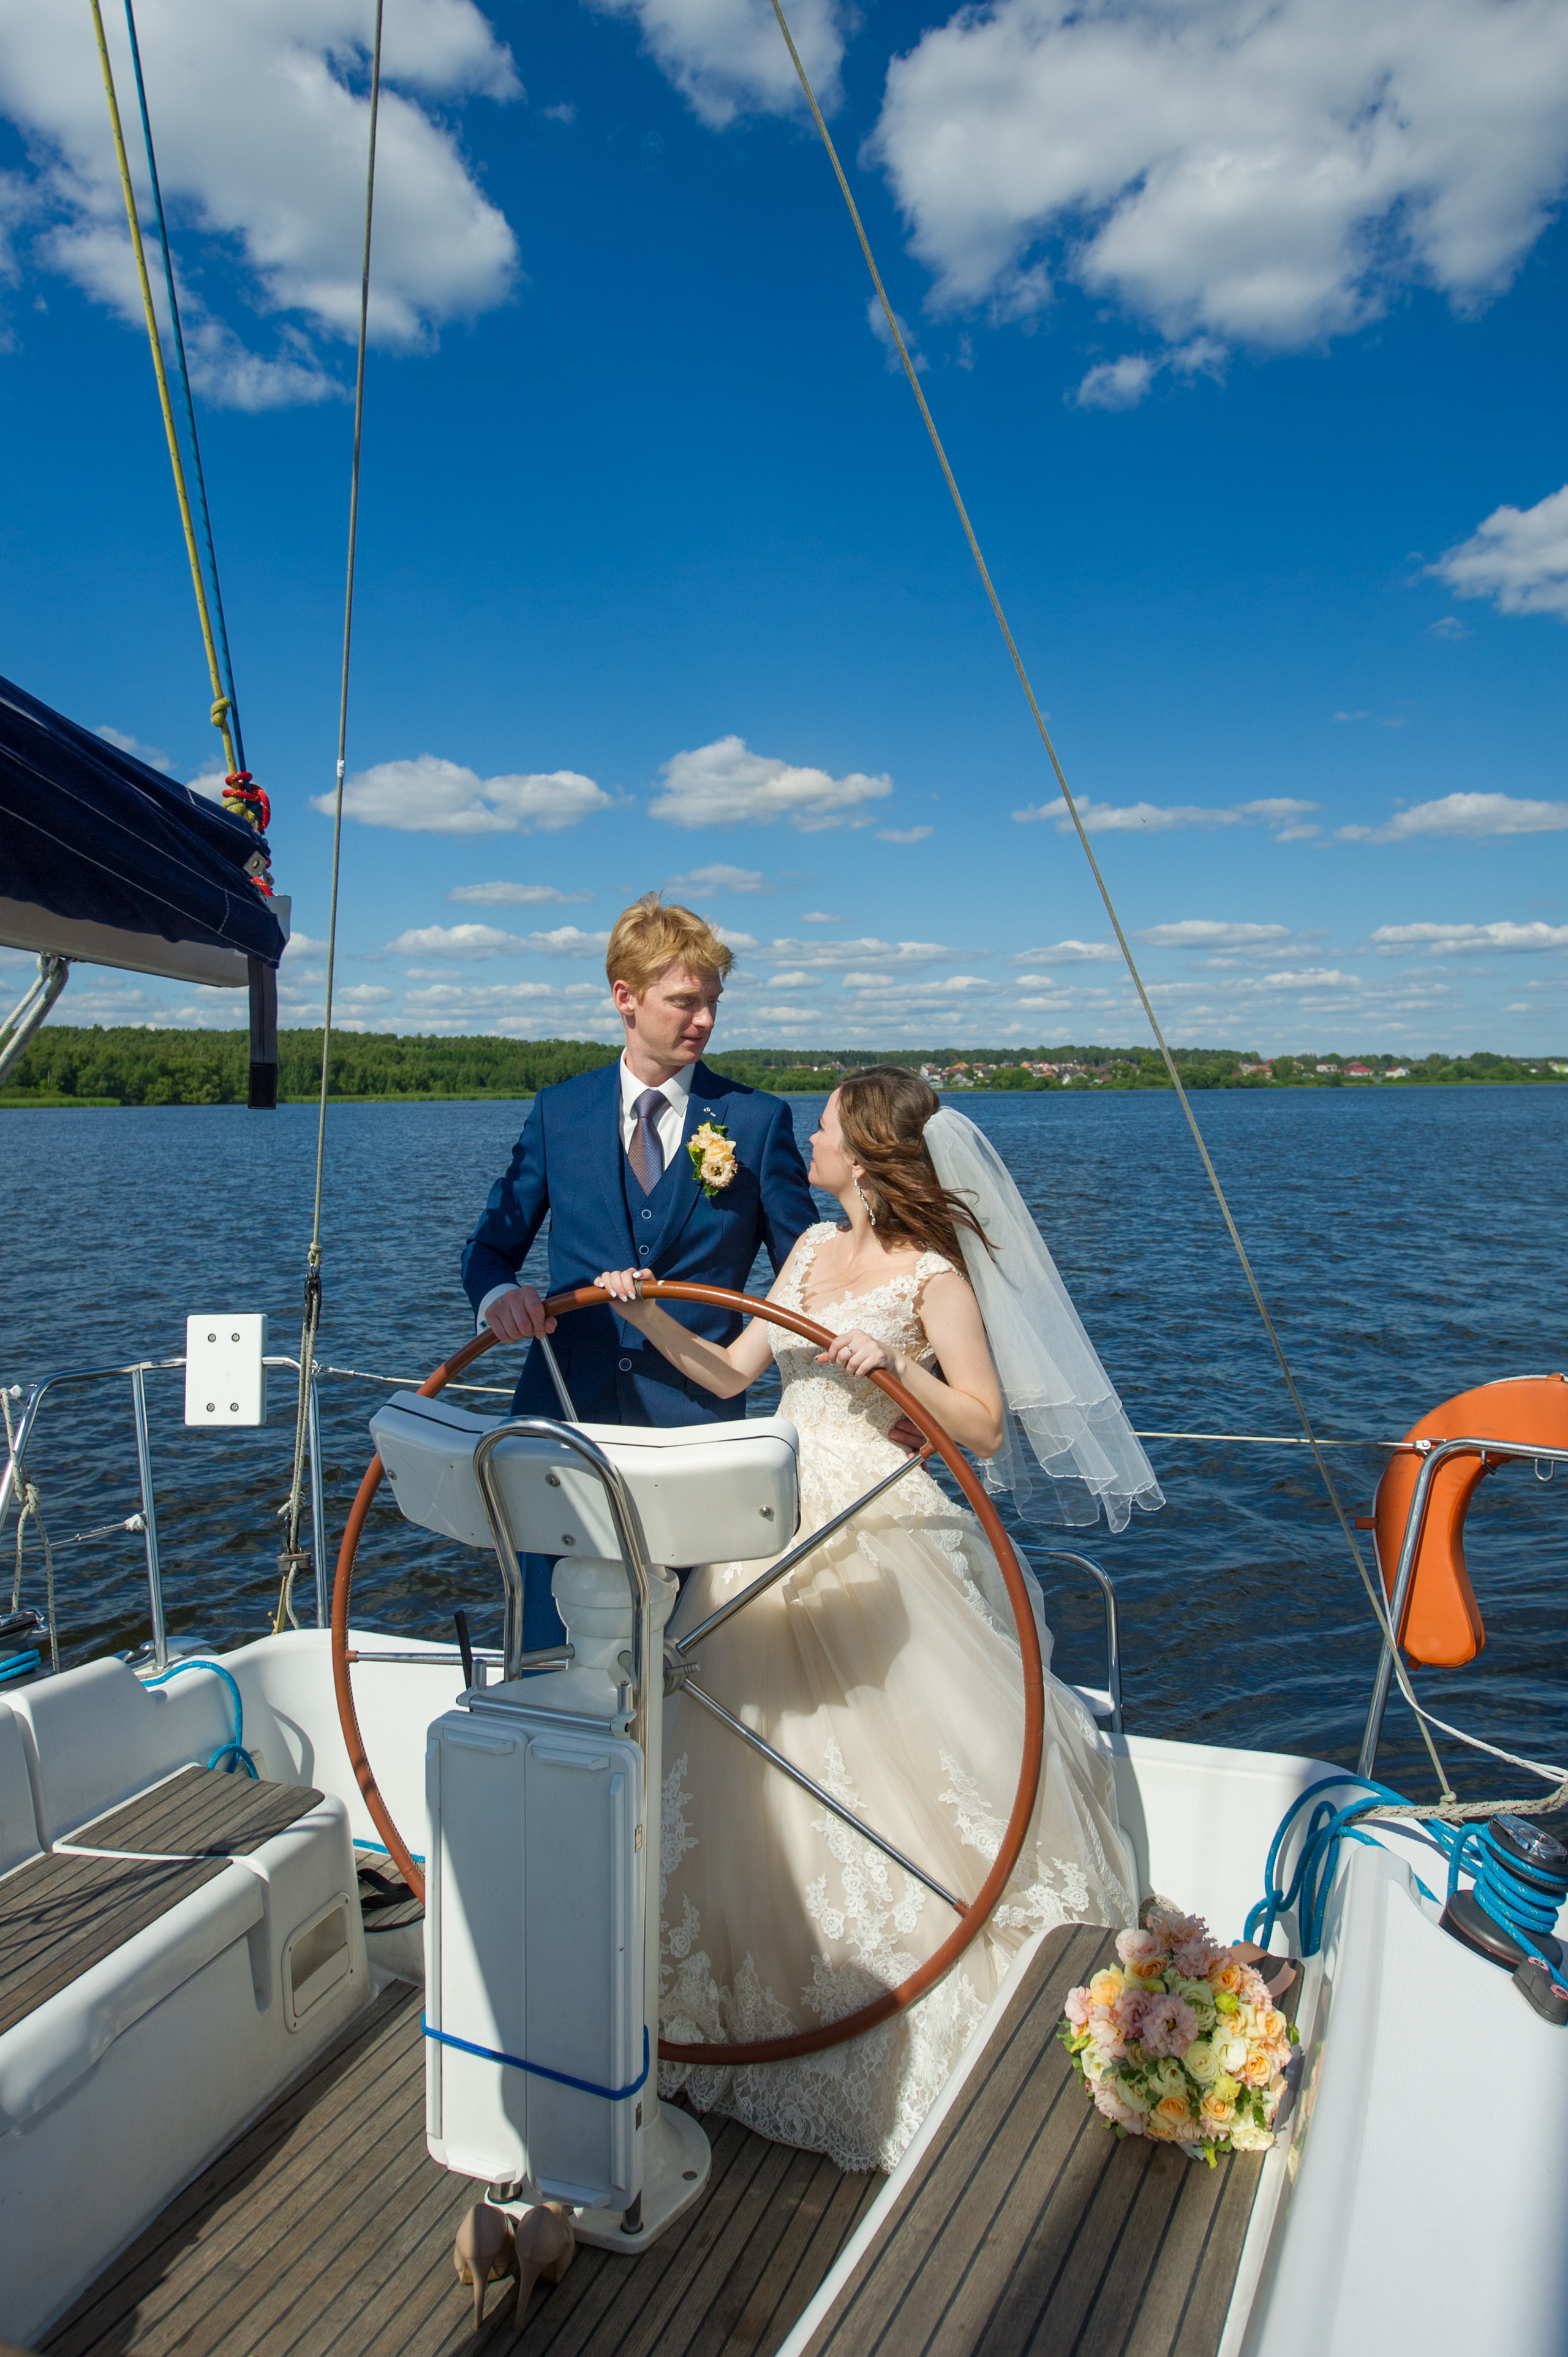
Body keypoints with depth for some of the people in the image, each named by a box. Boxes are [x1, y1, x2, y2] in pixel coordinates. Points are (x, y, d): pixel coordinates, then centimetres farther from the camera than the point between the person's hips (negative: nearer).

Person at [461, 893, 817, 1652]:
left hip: (696, 1420, -2)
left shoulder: (758, 1120, 2)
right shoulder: (558, 1111, 8)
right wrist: (498, 1293, -13)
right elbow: (492, 1242, 12)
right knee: (551, 1647, 10)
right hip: (567, 1411, 2)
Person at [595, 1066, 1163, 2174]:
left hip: (879, 1539, -7)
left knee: (892, 1766, -3)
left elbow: (986, 1426, -12)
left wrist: (892, 1366, -26)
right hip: (782, 1521, 7)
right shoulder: (813, 1248, 11)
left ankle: (918, 2020, 16)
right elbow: (730, 1372, 13)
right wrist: (647, 1315, 1)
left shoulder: (932, 1274, -9)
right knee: (765, 1757, 12)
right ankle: (775, 1984, 31)